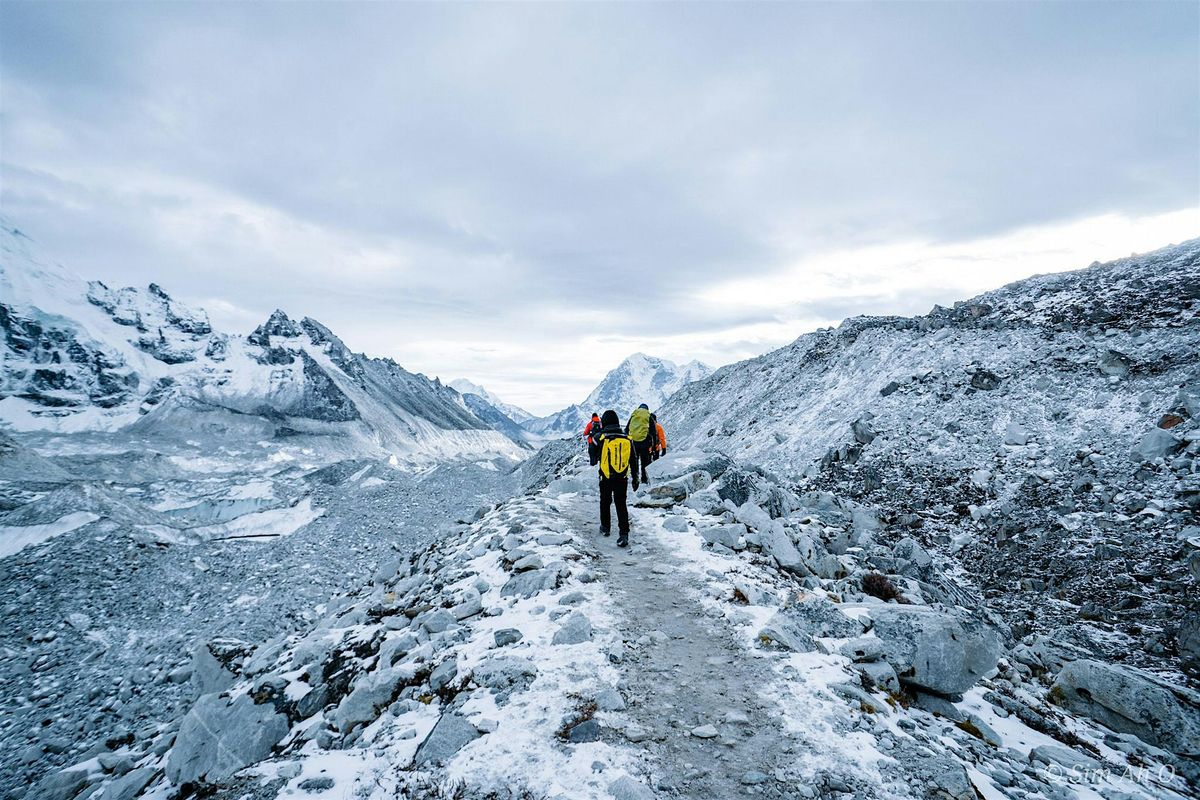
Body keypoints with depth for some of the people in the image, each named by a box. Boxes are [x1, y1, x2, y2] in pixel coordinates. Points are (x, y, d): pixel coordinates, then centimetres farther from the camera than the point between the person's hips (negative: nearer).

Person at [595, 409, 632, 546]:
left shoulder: (601, 438, -12)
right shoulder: (627, 439, -2)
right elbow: (633, 460, 4)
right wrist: (635, 477, 13)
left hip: (606, 478, -2)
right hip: (622, 478, 2)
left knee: (605, 502, 19)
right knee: (621, 505, 5)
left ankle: (605, 527, 34)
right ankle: (624, 534, -5)